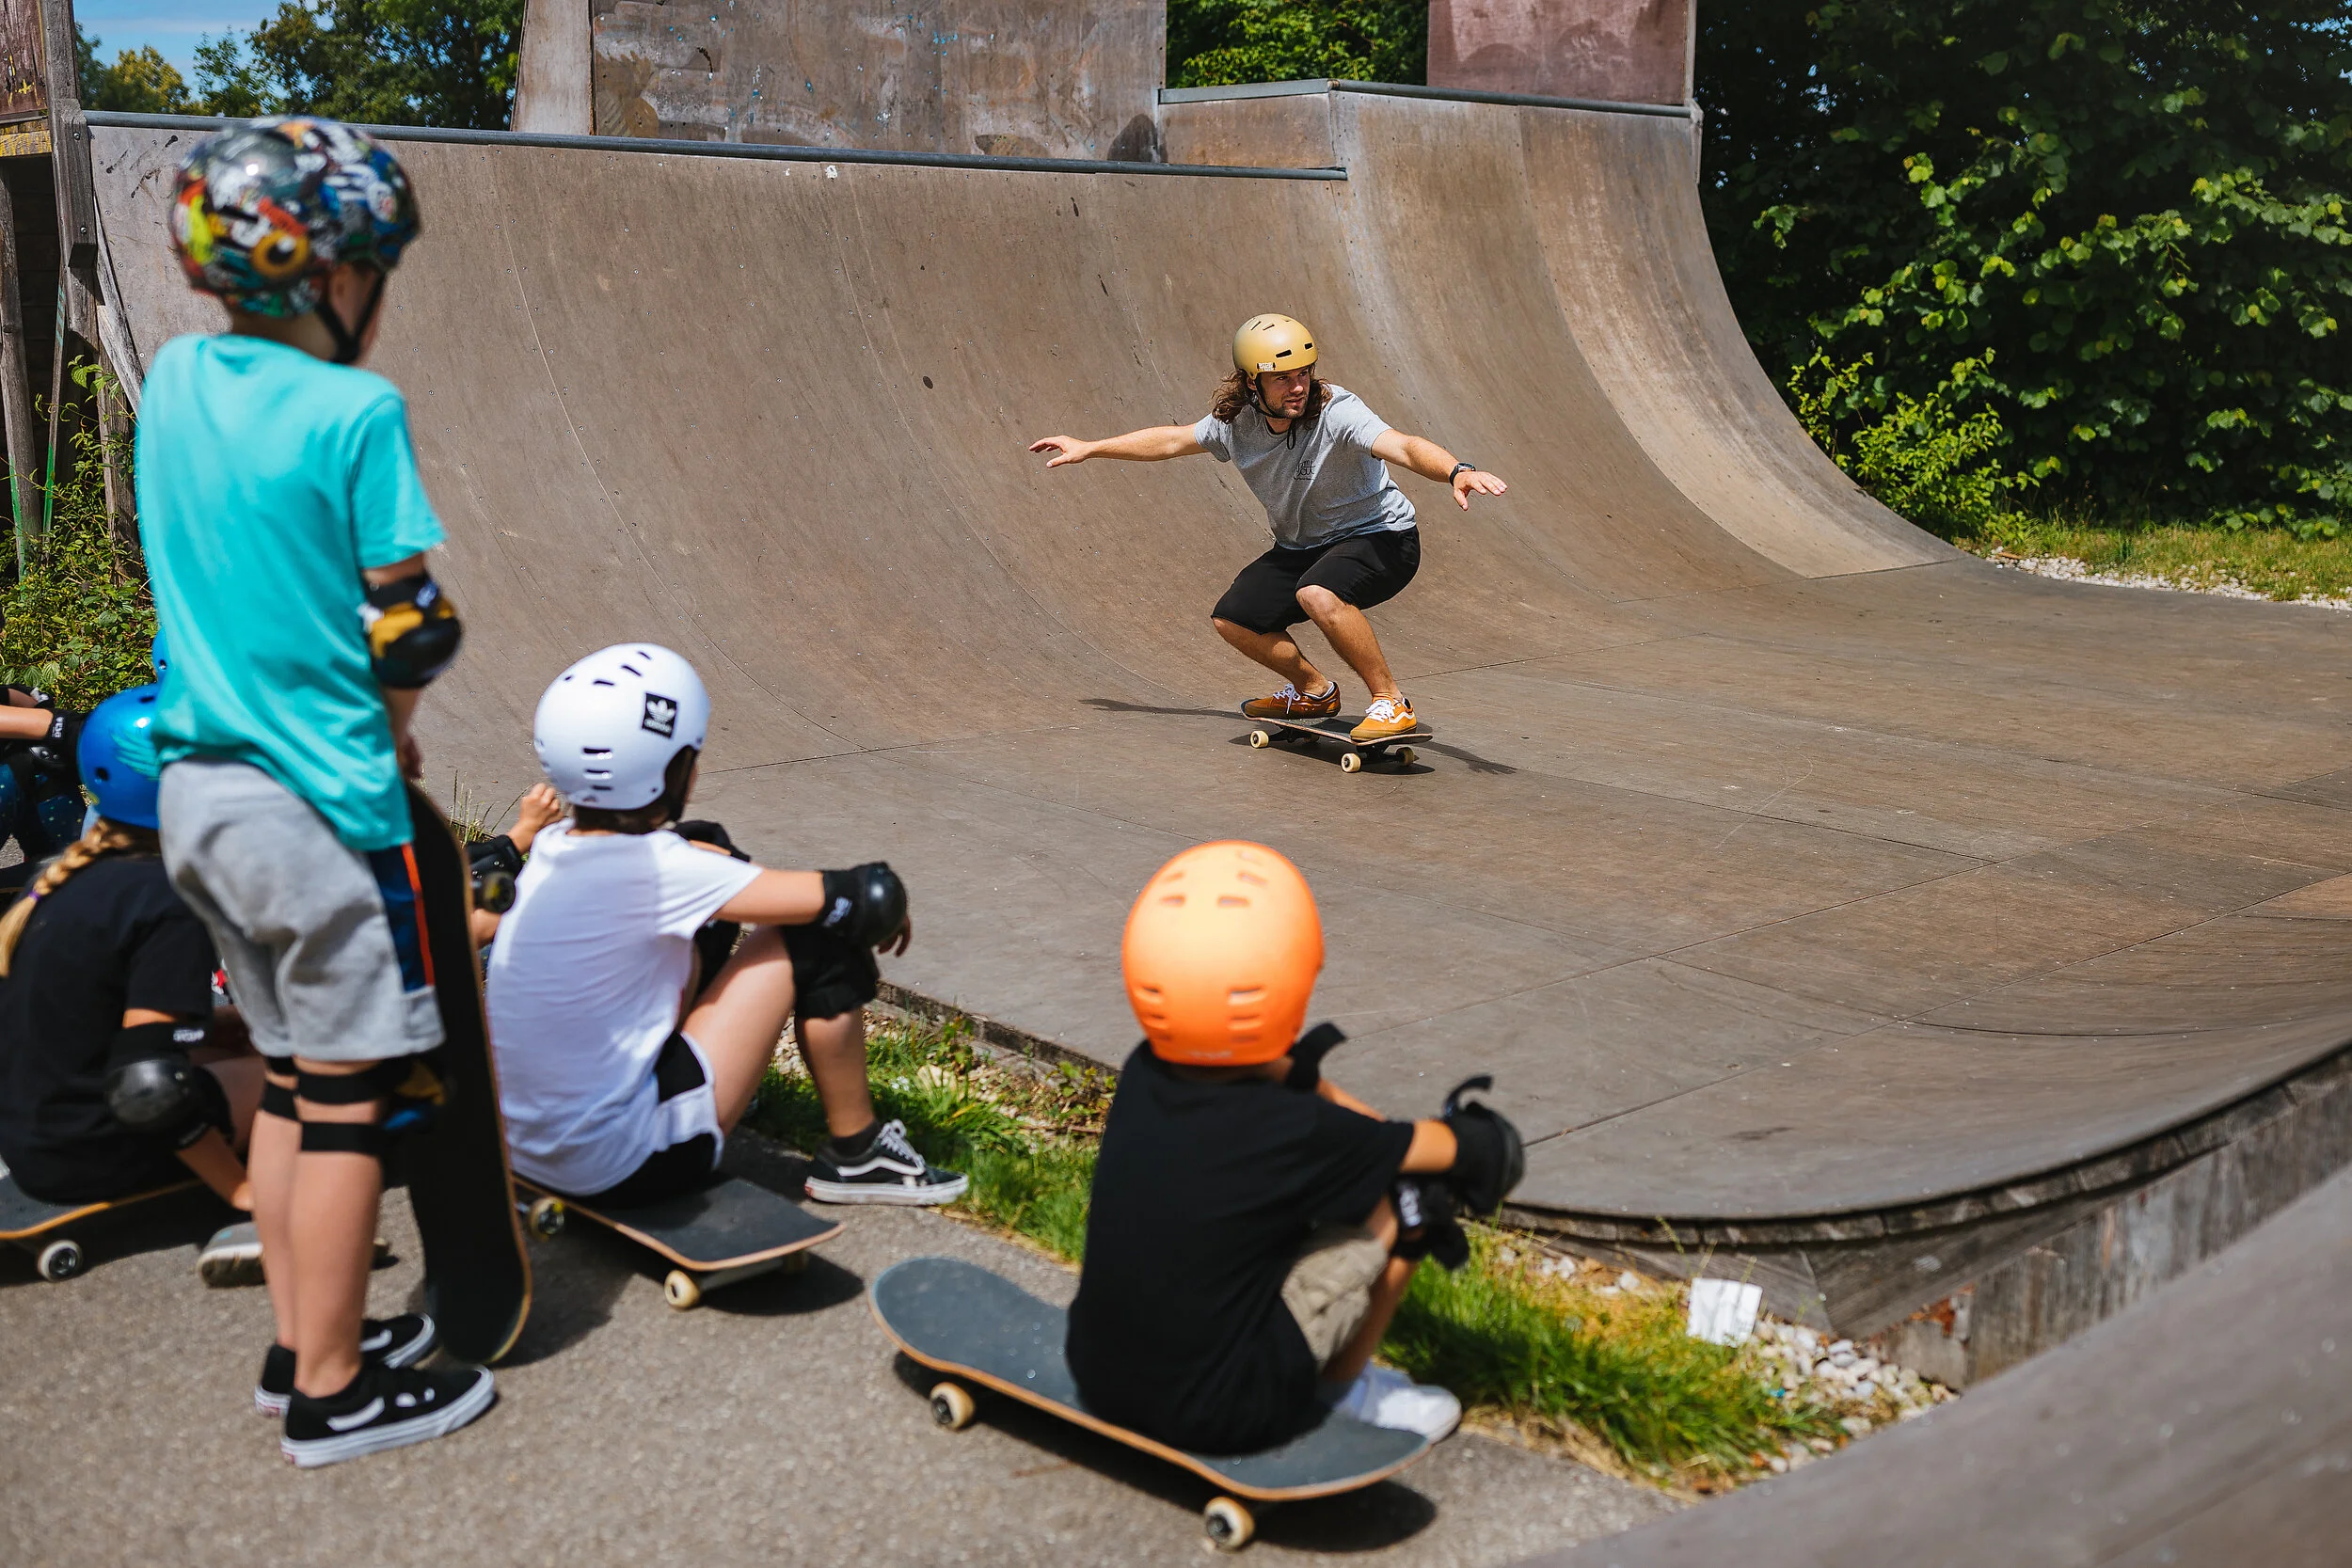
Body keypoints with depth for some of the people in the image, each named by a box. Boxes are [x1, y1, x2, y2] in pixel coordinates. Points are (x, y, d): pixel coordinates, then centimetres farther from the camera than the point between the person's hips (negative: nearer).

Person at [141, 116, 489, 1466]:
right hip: (322, 802, -7)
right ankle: (334, 1393, 14)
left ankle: (303, 1343, 28)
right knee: (351, 1098, 4)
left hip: (200, 786, 7)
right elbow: (410, 629, -16)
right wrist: (395, 725, 4)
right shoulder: (355, 412, -15)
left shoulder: (175, 380, 5)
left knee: (291, 1076, 18)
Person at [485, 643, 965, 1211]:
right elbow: (869, 896, -18)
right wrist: (887, 906, 3)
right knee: (818, 938, -7)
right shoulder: (657, 871, -22)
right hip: (619, 1169, -8)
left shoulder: (553, 846, -1)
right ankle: (855, 1155, 9)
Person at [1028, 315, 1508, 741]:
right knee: (1232, 620, 1)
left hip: (1380, 536, -7)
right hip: (1300, 547, 7)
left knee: (1317, 594, -36)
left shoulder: (1336, 413, -26)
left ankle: (1391, 703, -19)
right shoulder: (1237, 422, -8)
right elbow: (1172, 440, 10)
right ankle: (1313, 690, 25)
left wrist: (1456, 471, -64)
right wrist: (1090, 449, 17)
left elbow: (1404, 446, -43)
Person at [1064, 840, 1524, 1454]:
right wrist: (1475, 1139, 17)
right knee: (1404, 1199, 0)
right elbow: (1431, 1149, -3)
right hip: (1216, 1414, -6)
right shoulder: (1292, 1133, -22)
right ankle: (1343, 1383, 17)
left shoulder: (1141, 1077, -6)